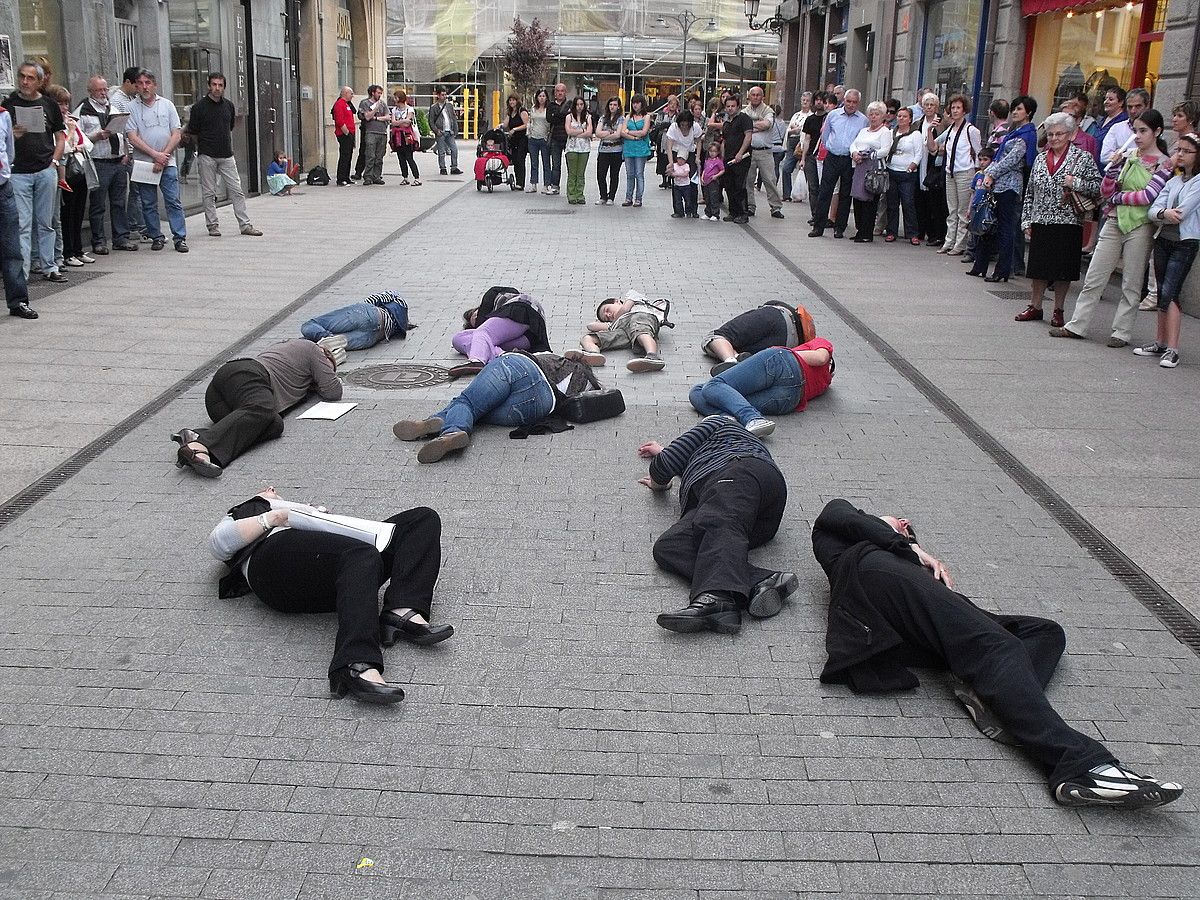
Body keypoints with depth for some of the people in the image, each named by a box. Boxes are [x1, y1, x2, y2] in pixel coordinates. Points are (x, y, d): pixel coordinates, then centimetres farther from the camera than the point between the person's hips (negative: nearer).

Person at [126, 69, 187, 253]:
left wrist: (164, 157, -8)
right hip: (143, 164, 0)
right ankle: (156, 237, 13)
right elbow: (132, 137, -4)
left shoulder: (167, 105, 8)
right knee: (148, 204, 4)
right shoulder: (132, 108, 4)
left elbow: (176, 134, 3)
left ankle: (180, 238, -3)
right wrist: (155, 154, -12)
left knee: (173, 201, -5)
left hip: (167, 162, 0)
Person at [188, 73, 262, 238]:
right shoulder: (199, 106, -4)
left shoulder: (229, 105, 9)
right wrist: (204, 145, 3)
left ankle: (245, 225, 3)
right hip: (207, 157, -3)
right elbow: (192, 132, 0)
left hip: (226, 156, 4)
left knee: (236, 190, 1)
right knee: (209, 193, 2)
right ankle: (212, 225, 10)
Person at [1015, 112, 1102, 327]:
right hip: (1041, 222, 4)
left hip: (1068, 222, -3)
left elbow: (1098, 187, -4)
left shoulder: (1083, 158, 0)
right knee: (1038, 266, 7)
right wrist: (1027, 221, 10)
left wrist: (1076, 184, -18)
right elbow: (1030, 193, 15)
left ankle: (1058, 310, 13)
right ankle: (1035, 307, 21)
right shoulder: (1040, 159, 12)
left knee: (1063, 268, 2)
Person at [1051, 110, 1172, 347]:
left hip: (1140, 227, -4)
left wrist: (1118, 197, -6)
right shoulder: (1127, 156, 10)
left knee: (1131, 284, 3)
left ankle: (1122, 332, 9)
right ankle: (1077, 325, 7)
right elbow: (1106, 192, 6)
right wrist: (1113, 167, -8)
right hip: (1114, 222, 4)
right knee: (1093, 278, 3)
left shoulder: (1164, 164, -2)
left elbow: (1149, 196, -14)